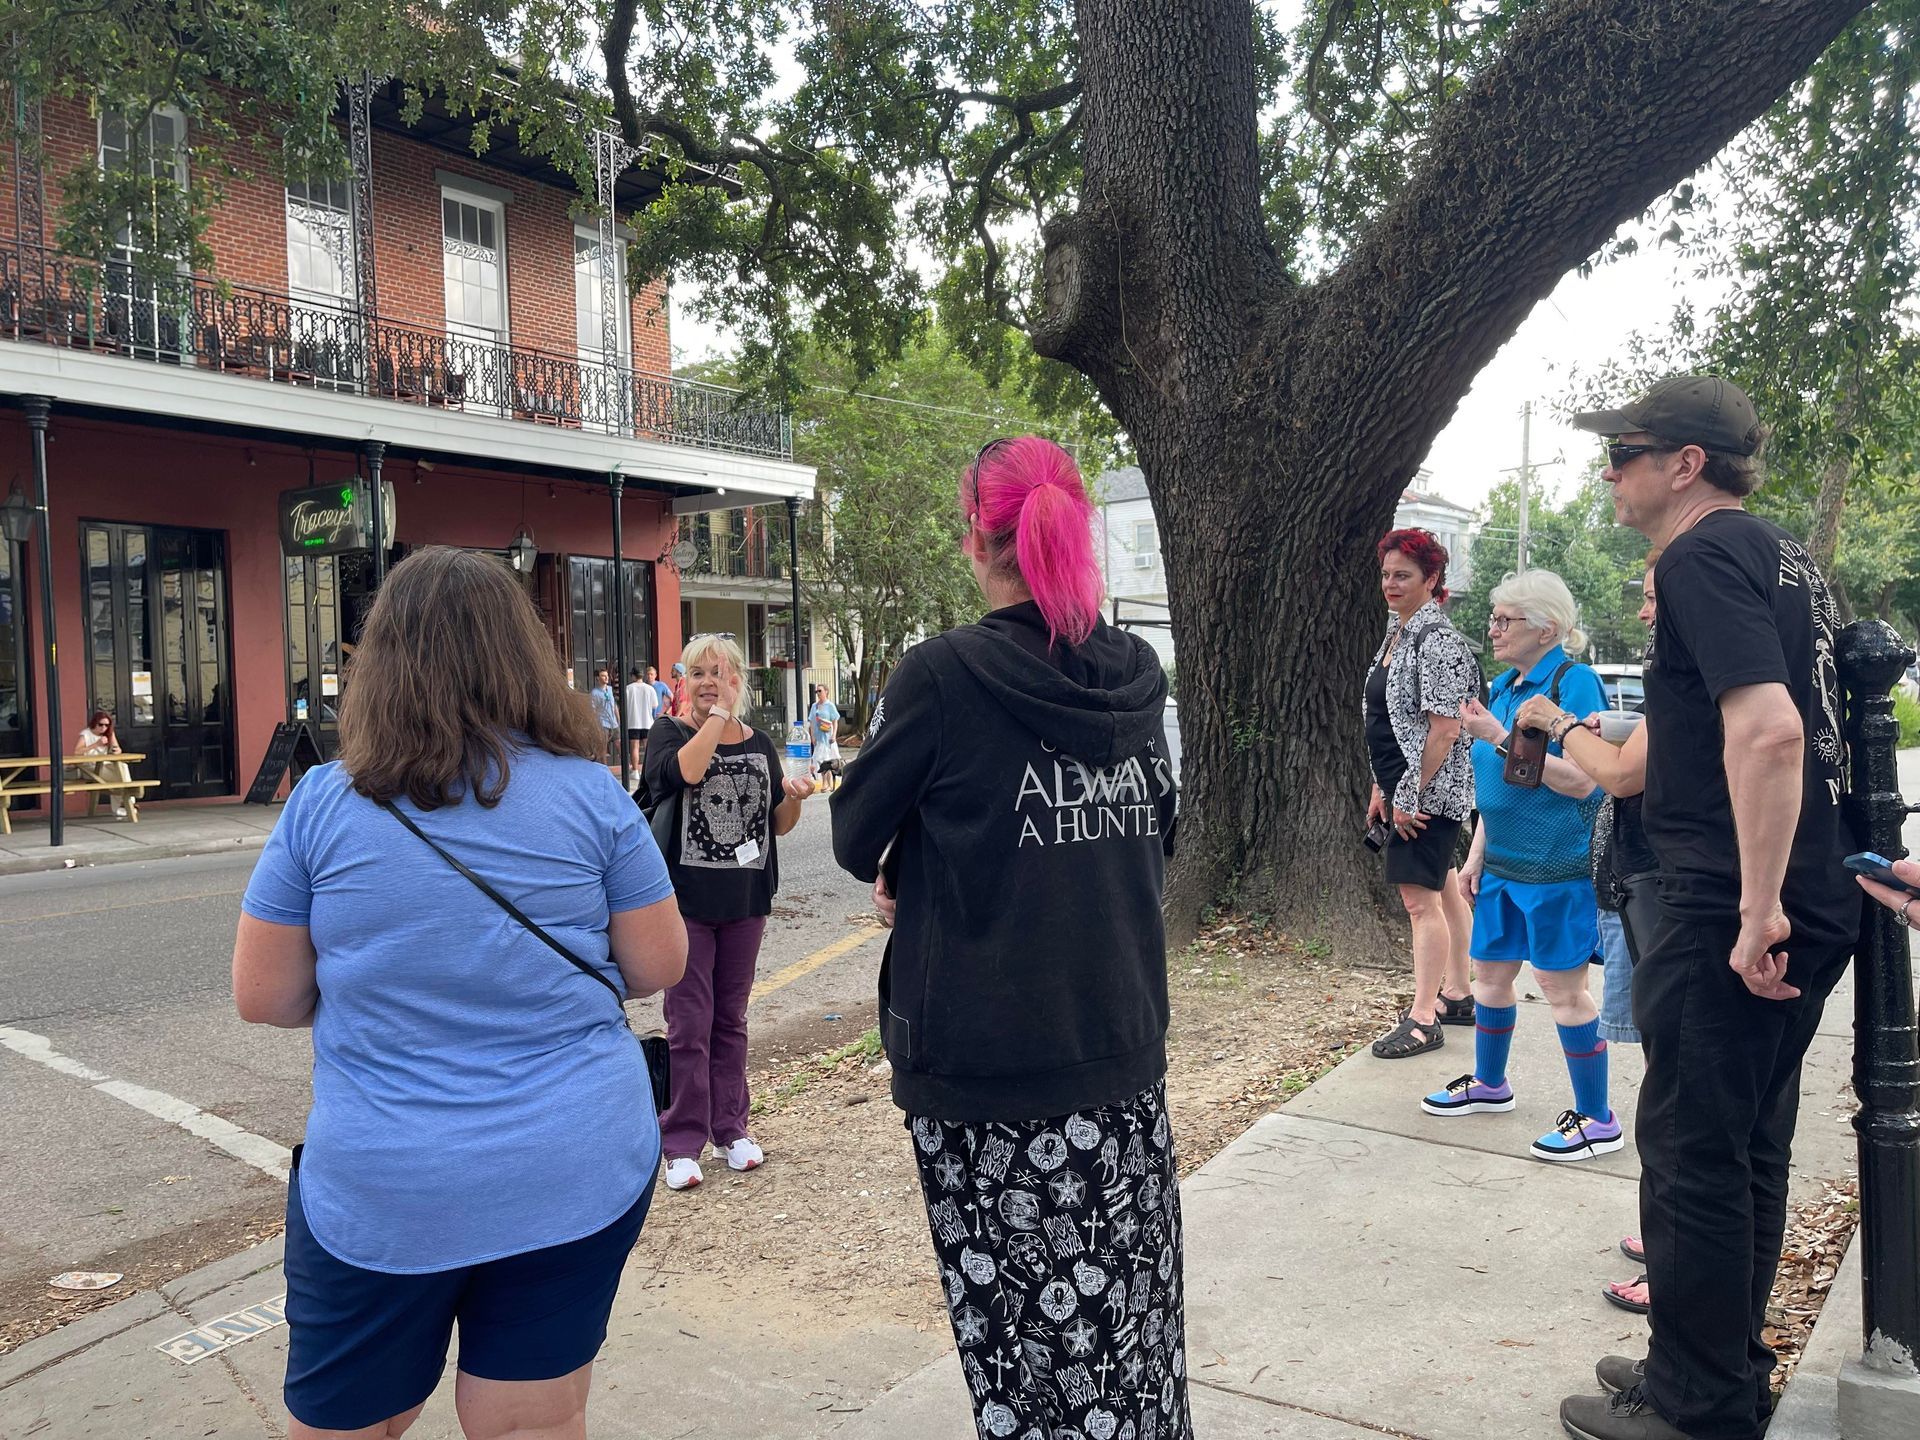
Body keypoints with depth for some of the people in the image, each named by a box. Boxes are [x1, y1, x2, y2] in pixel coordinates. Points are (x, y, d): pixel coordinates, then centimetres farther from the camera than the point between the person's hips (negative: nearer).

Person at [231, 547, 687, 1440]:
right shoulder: (591, 793, -6)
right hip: (579, 1174, 1)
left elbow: (262, 999, 0)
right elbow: (659, 966, -1)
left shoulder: (323, 804, -6)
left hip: (379, 1192, 0)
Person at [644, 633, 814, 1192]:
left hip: (745, 901, 4)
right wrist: (718, 711, -19)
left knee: (731, 1020, 14)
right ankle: (683, 1142, 10)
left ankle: (731, 1129, 25)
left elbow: (780, 823, 12)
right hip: (687, 900, -4)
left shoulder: (760, 745, 9)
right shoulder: (669, 733, -3)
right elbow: (686, 771, -27)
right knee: (689, 1025, 0)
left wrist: (795, 799, -8)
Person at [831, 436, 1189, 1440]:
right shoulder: (1136, 675, 1)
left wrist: (899, 874, 18)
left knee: (1024, 1325, 9)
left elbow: (855, 840, -4)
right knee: (1129, 1312, 18)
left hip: (985, 1066, -5)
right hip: (1124, 1054, 5)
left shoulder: (943, 676, -15)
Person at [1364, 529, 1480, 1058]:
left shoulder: (1438, 642, -16)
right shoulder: (1396, 635, 13)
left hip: (1429, 792, -10)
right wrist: (1382, 788, 17)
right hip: (1406, 789, 10)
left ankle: (1423, 1018, -3)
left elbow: (1445, 729, -21)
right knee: (1444, 891, 17)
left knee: (1420, 898, -8)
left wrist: (1410, 795, -20)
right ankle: (1457, 994, 27)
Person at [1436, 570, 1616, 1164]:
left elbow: (1581, 781, -23)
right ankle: (1489, 1085, 37)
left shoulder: (1574, 682, -15)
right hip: (1503, 863, 8)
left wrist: (1502, 738, -25)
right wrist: (1476, 856, 17)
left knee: (1563, 987, 0)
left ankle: (1597, 1121, 14)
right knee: (1490, 972, 17)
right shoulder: (1503, 687, 10)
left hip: (1557, 866, -8)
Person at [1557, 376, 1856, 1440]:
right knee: (1748, 1145, 18)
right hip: (1811, 904, 10)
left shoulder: (1703, 557, -14)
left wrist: (1757, 906, -24)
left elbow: (1768, 728, -26)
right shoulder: (1784, 558, 15)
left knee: (1692, 1151, 1)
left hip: (1728, 914, -10)